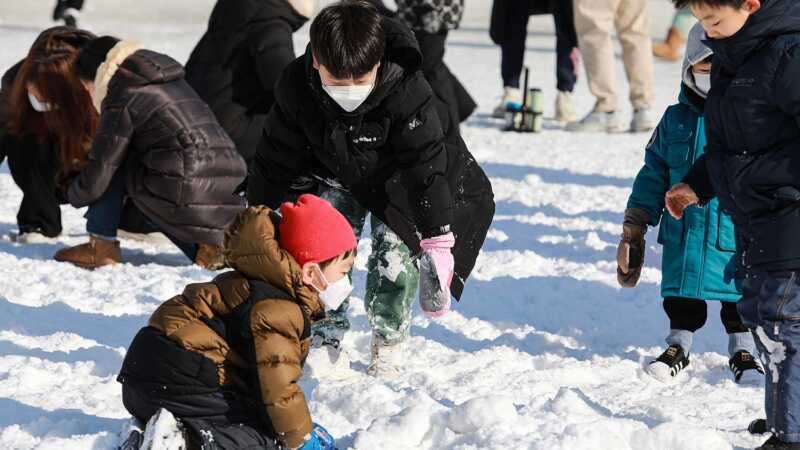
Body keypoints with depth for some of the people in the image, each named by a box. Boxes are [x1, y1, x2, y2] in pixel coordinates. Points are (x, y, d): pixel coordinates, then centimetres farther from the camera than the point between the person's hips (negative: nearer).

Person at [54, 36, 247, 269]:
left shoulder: (121, 101, -2)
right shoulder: (174, 83, 23)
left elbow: (98, 173, -1)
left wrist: (73, 194, 21)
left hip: (187, 203, -8)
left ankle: (102, 245, 8)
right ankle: (207, 245, 12)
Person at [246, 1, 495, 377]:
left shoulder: (405, 91, -38)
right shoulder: (295, 88, -30)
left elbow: (425, 166, -31)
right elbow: (275, 157, -15)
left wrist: (439, 239, -31)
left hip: (393, 180, -2)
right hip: (334, 174, 2)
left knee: (395, 249, -13)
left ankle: (387, 346, 4)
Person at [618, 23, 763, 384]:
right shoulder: (676, 120, 4)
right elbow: (653, 175, 10)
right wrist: (633, 231, 9)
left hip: (736, 231, -2)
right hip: (683, 231, 2)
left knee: (739, 296, 8)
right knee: (682, 294, 11)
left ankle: (742, 351, 26)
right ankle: (678, 347, 30)